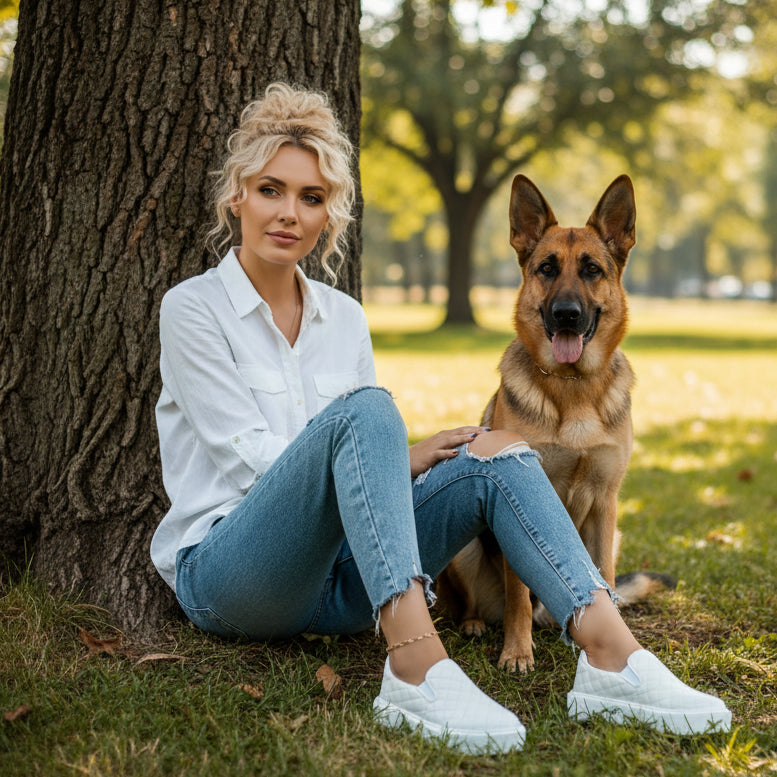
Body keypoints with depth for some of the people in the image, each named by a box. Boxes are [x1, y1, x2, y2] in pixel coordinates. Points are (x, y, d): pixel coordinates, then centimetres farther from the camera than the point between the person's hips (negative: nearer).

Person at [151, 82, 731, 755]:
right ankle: (417, 668, -45)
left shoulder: (344, 318, 15)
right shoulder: (194, 308, -2)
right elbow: (255, 459, -9)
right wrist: (400, 457, -12)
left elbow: (370, 449, 15)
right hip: (225, 574, -5)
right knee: (366, 410, -31)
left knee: (494, 452, -17)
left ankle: (611, 655, -34)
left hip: (335, 580, 5)